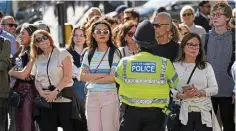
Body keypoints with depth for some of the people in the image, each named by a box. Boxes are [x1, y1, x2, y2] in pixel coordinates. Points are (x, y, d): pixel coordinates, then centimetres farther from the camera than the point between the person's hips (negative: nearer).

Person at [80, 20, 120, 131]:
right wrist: (102, 75, -8)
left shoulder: (114, 52, -1)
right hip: (92, 96, 4)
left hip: (109, 96, -4)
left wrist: (92, 79, -3)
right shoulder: (89, 54, 11)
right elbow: (82, 76, 1)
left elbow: (113, 77, -10)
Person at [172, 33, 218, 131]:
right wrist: (182, 95, -20)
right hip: (183, 113, -1)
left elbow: (214, 89, 2)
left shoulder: (206, 66, 9)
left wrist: (200, 93, -15)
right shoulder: (175, 66, 5)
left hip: (203, 113, 1)